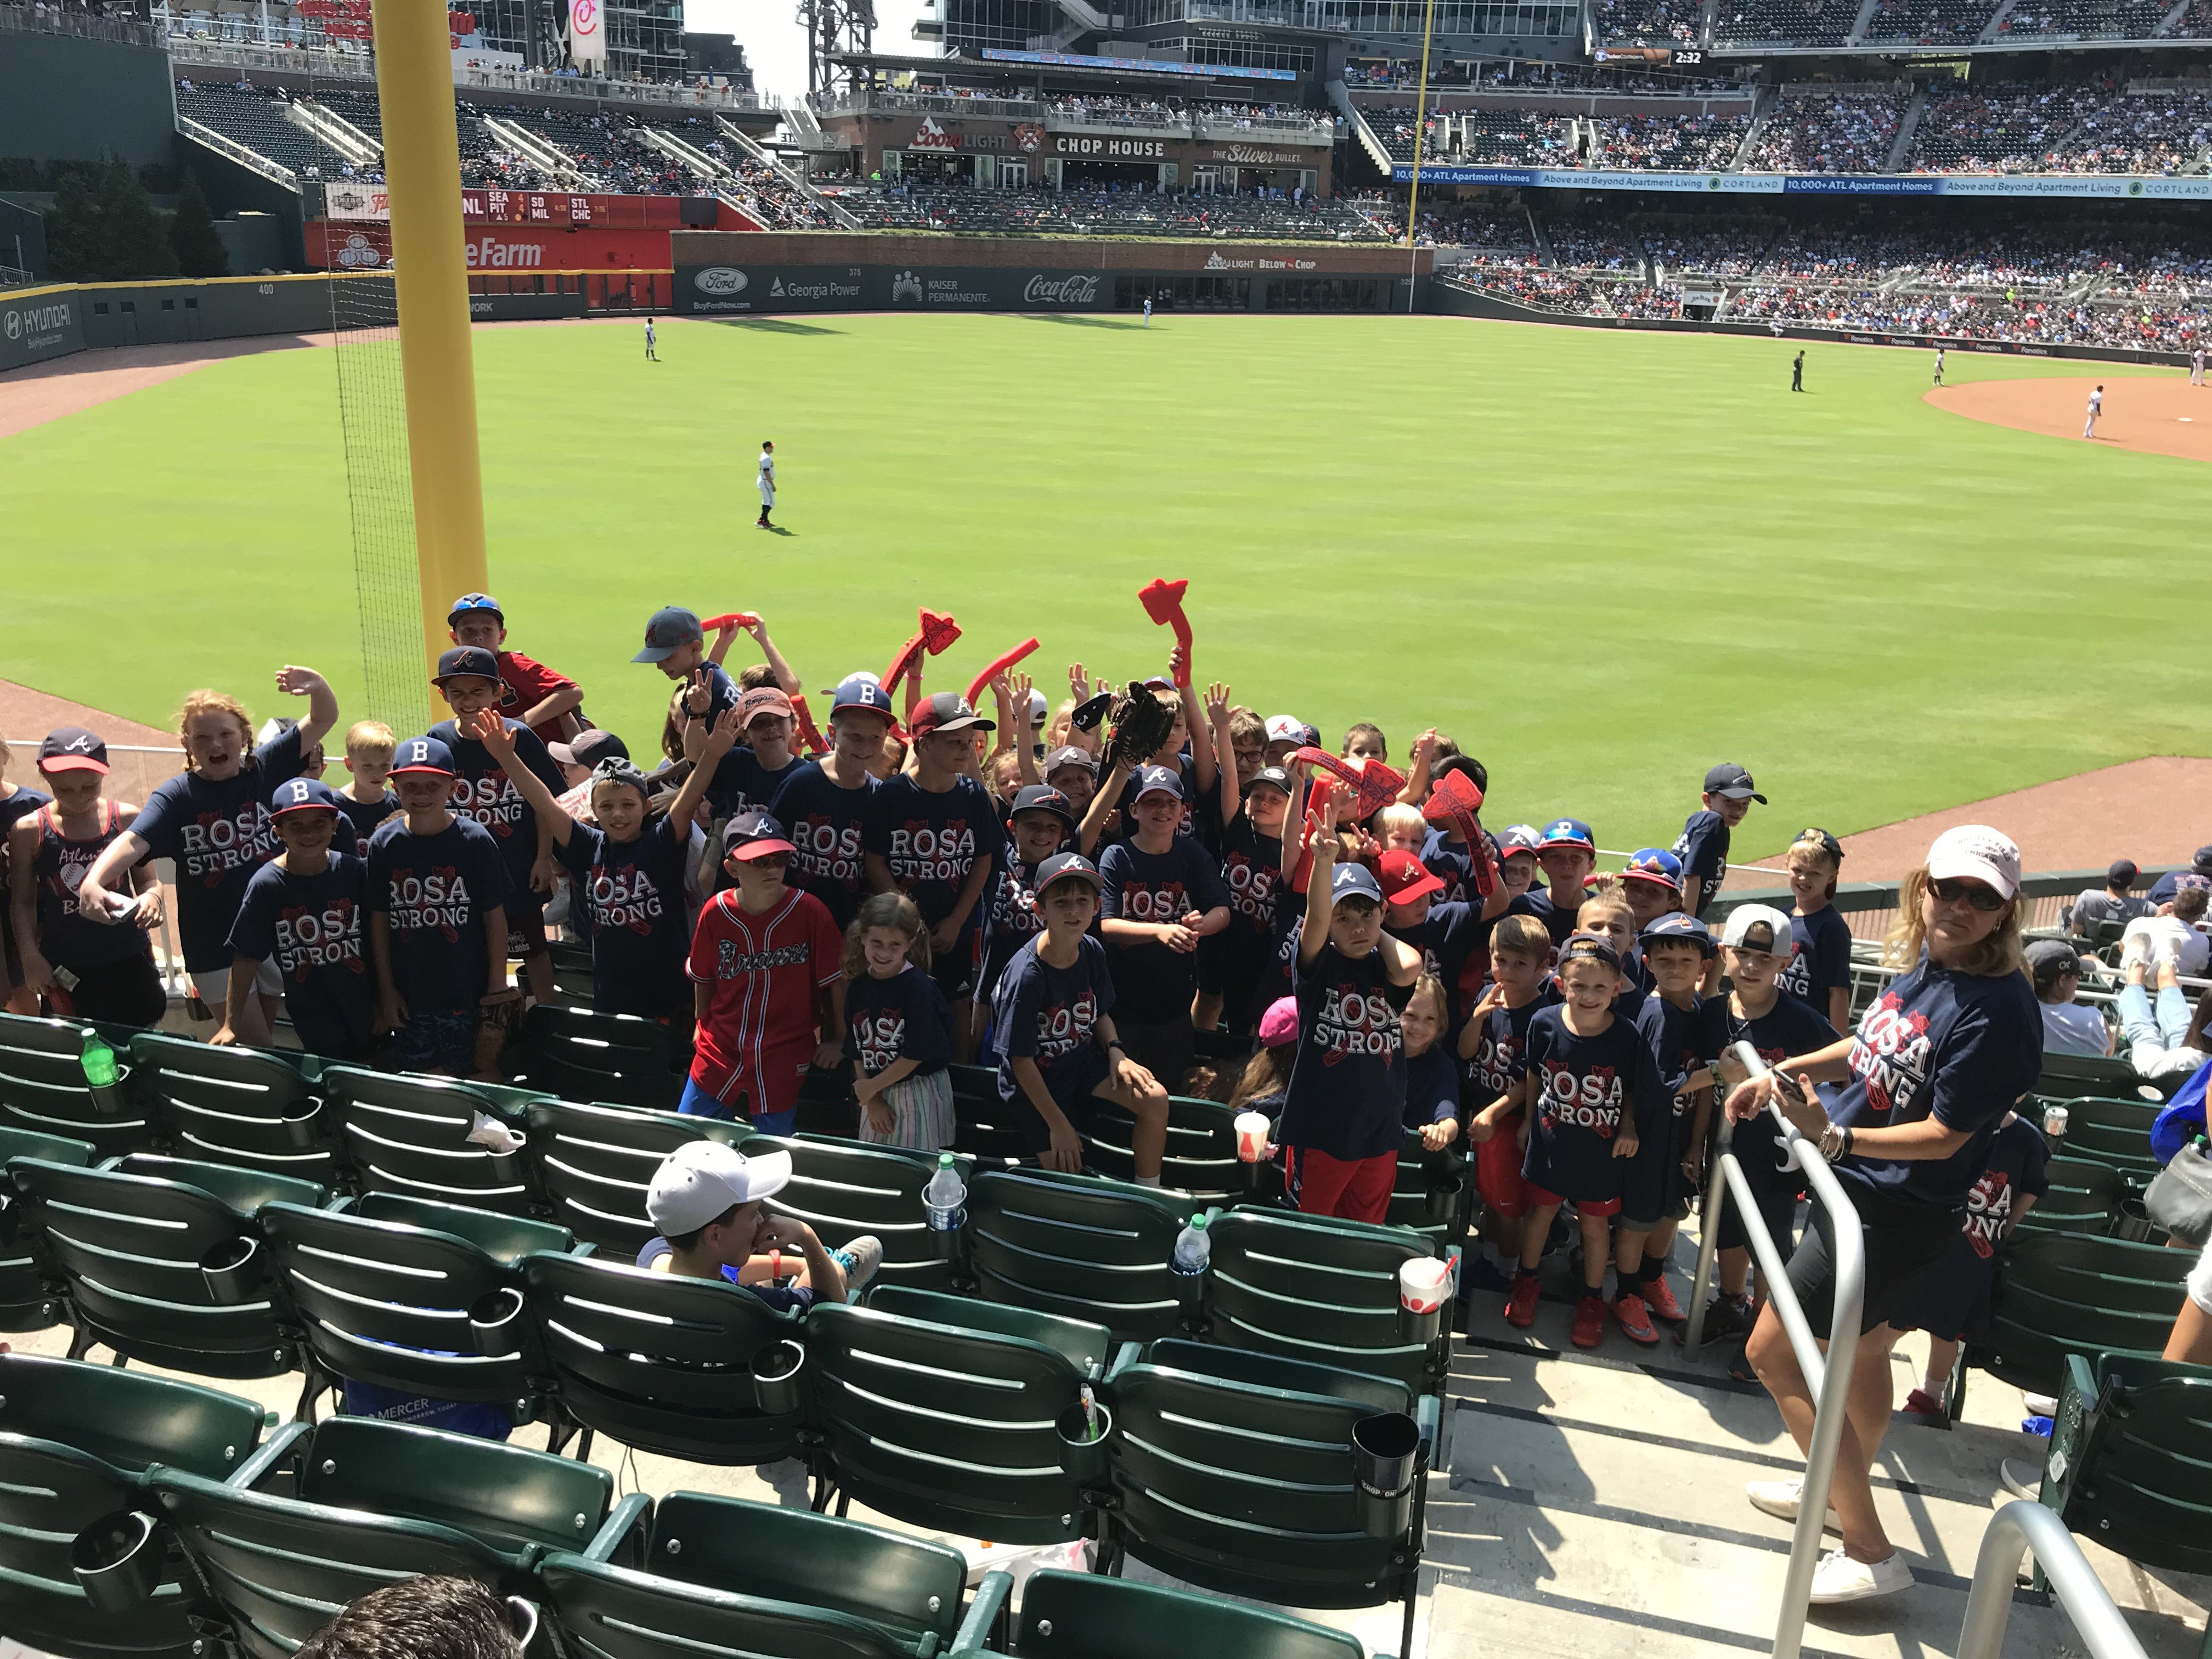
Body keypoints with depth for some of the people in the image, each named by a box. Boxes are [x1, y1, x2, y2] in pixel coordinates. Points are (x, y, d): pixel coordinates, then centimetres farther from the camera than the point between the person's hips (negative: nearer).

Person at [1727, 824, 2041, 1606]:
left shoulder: (1996, 1012, -25)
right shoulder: (1925, 962, -2)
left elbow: (1942, 1136, -24)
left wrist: (1832, 1136, -34)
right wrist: (1783, 1072, 13)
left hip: (1896, 1212, -8)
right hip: (1863, 1191, 8)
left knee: (1771, 1352, -2)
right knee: (1865, 1349, 25)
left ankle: (1870, 1553, 9)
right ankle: (1842, 1491, 47)